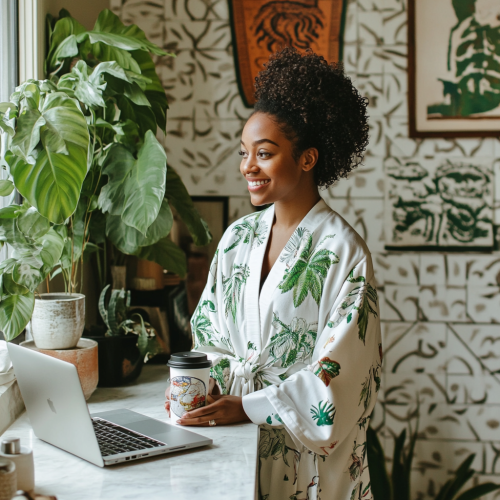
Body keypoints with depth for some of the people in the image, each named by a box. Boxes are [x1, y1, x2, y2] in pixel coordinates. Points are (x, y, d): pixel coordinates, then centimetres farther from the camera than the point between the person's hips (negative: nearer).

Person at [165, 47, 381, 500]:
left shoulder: (342, 251, -13)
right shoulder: (237, 238, 6)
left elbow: (337, 372, -16)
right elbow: (212, 335, 11)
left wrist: (249, 407, -19)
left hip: (308, 451, -4)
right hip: (235, 440, 5)